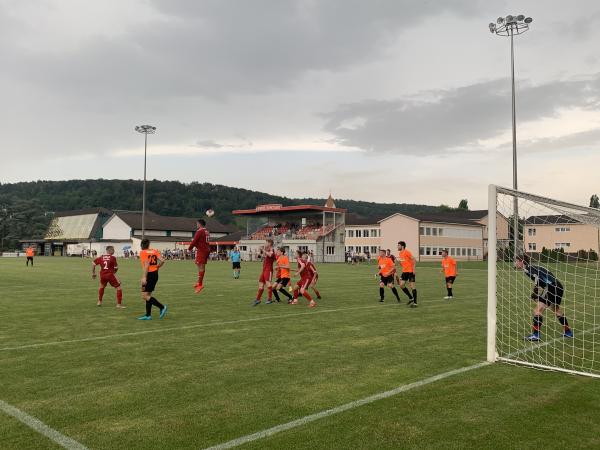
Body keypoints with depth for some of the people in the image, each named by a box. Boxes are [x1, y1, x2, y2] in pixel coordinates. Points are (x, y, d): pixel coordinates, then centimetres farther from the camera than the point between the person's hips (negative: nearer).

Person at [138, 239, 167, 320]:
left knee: (145, 296, -4)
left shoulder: (143, 253, -8)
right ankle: (148, 315, 15)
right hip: (155, 274, 8)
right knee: (148, 295, 14)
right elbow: (162, 261, 0)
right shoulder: (155, 251, 9)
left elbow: (146, 265, -18)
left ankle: (162, 307, -7)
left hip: (149, 274, -8)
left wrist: (144, 277, -20)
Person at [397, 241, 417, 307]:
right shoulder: (400, 253, 11)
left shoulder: (407, 252, -14)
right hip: (404, 272, 8)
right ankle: (411, 298, 18)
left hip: (410, 271, -8)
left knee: (412, 286, -5)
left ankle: (415, 303, 0)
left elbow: (414, 260, -17)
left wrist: (413, 269, -21)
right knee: (401, 285, 3)